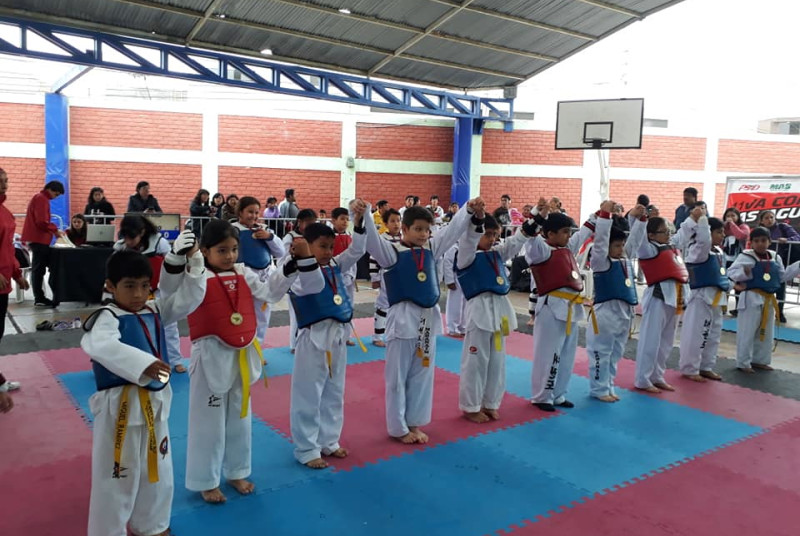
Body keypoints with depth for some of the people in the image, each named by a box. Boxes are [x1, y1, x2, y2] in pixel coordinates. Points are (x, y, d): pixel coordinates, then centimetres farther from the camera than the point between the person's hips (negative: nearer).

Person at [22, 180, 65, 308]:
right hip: (38, 239, -10)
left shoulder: (40, 198, 18)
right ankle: (39, 299, -4)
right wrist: (55, 230, -10)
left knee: (38, 269, 11)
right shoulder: (41, 199, -14)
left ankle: (39, 297, 14)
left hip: (37, 238, 10)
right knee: (39, 269, -7)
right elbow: (42, 222, -22)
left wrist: (53, 230, 12)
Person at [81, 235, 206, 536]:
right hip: (121, 406, -7)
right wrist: (142, 363, -46)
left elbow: (188, 297, 6)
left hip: (155, 403, 7)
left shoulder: (155, 311, 6)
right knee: (116, 479, 5)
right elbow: (98, 345, -35)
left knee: (158, 473, 23)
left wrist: (191, 261, -7)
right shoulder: (107, 317, -15)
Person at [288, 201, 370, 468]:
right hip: (314, 339, -7)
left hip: (338, 337, 7)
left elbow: (357, 250, 1)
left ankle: (328, 441, 34)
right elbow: (315, 284, -32)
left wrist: (359, 221, -12)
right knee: (308, 398, 4)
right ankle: (307, 449, 19)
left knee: (333, 394, 18)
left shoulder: (335, 266, 8)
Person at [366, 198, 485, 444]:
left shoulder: (431, 248, 8)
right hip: (403, 319, -6)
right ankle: (398, 428, 19)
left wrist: (470, 210, -4)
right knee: (398, 377, 5)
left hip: (428, 318, 6)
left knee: (422, 375, 15)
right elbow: (370, 239, -24)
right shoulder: (392, 252, -9)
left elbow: (452, 229, 10)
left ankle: (414, 423, 30)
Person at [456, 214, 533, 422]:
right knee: (475, 361, 1)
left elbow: (516, 242, 11)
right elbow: (467, 239, -25)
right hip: (479, 310, -7)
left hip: (500, 309, 7)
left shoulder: (498, 253, 14)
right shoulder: (466, 256, -6)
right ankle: (470, 407, 15)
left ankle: (490, 404, 28)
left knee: (497, 362, 14)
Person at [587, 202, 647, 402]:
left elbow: (635, 239, 13)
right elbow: (600, 238, -20)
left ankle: (608, 386, 26)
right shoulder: (600, 261, -9)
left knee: (615, 354, 15)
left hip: (625, 312, 8)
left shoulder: (626, 258, 12)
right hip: (606, 312, -8)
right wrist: (604, 214, -25)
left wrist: (639, 217, 2)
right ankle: (599, 389, 12)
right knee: (601, 352, 1)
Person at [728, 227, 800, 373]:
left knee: (766, 334, 17)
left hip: (769, 300, 7)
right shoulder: (745, 256, -12)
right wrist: (744, 272, -32)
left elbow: (783, 276, 19)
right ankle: (743, 363, 9)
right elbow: (731, 272, -14)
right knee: (747, 333, -2)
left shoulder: (775, 258, 7)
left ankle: (759, 360, 31)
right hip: (751, 299, -7)